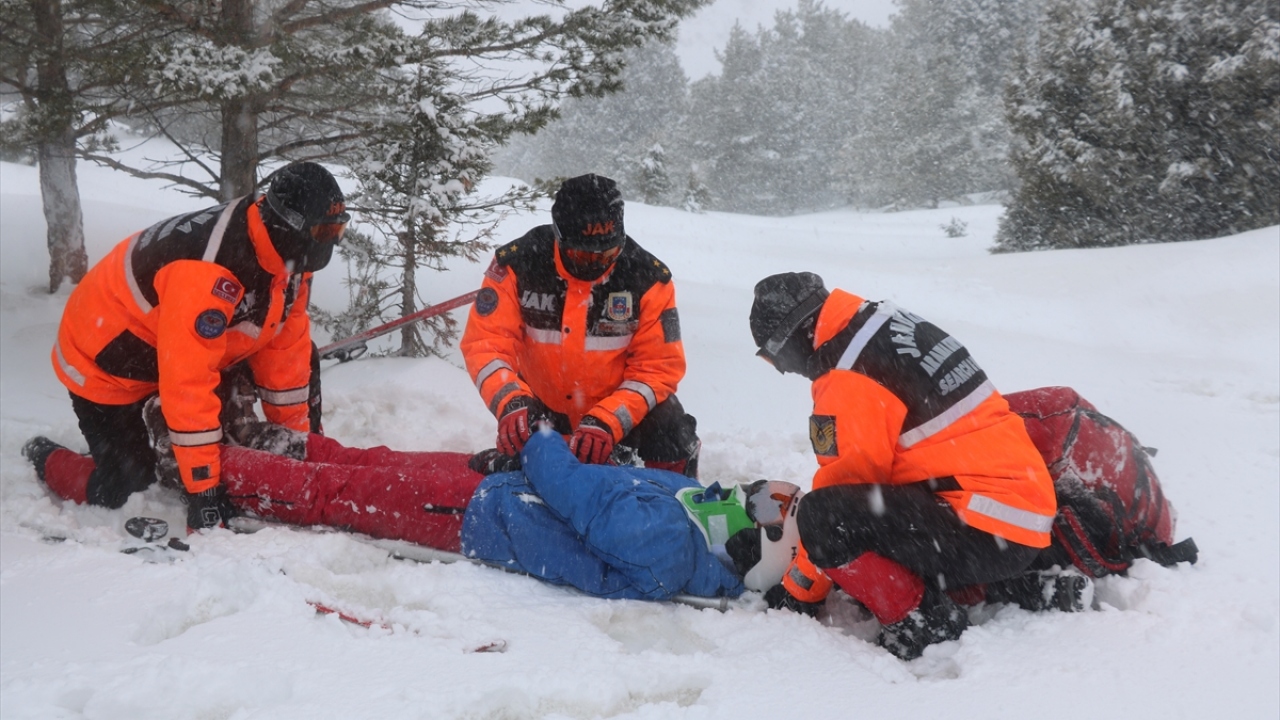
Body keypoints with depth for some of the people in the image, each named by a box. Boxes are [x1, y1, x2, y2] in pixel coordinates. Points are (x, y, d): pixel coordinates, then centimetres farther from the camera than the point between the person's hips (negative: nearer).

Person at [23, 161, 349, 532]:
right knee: (126, 492, -9)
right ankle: (45, 459, 20)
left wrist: (297, 436, -3)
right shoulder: (207, 269, -39)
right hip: (103, 365, -8)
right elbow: (188, 384, -39)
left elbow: (284, 347, -5)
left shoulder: (284, 253, -13)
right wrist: (203, 486, -35)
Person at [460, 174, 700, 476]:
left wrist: (607, 422, -32)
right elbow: (487, 341, -17)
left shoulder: (648, 278, -20)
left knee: (674, 447, -21)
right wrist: (510, 403, -36)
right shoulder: (518, 264, -19)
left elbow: (659, 367, -18)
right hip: (542, 409, 1)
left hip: (623, 405, -1)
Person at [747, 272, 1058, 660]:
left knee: (822, 517, -20)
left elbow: (847, 480, -11)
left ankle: (922, 620, -8)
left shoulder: (848, 380, -16)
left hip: (989, 534, -10)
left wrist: (799, 588, 3)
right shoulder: (892, 325, 13)